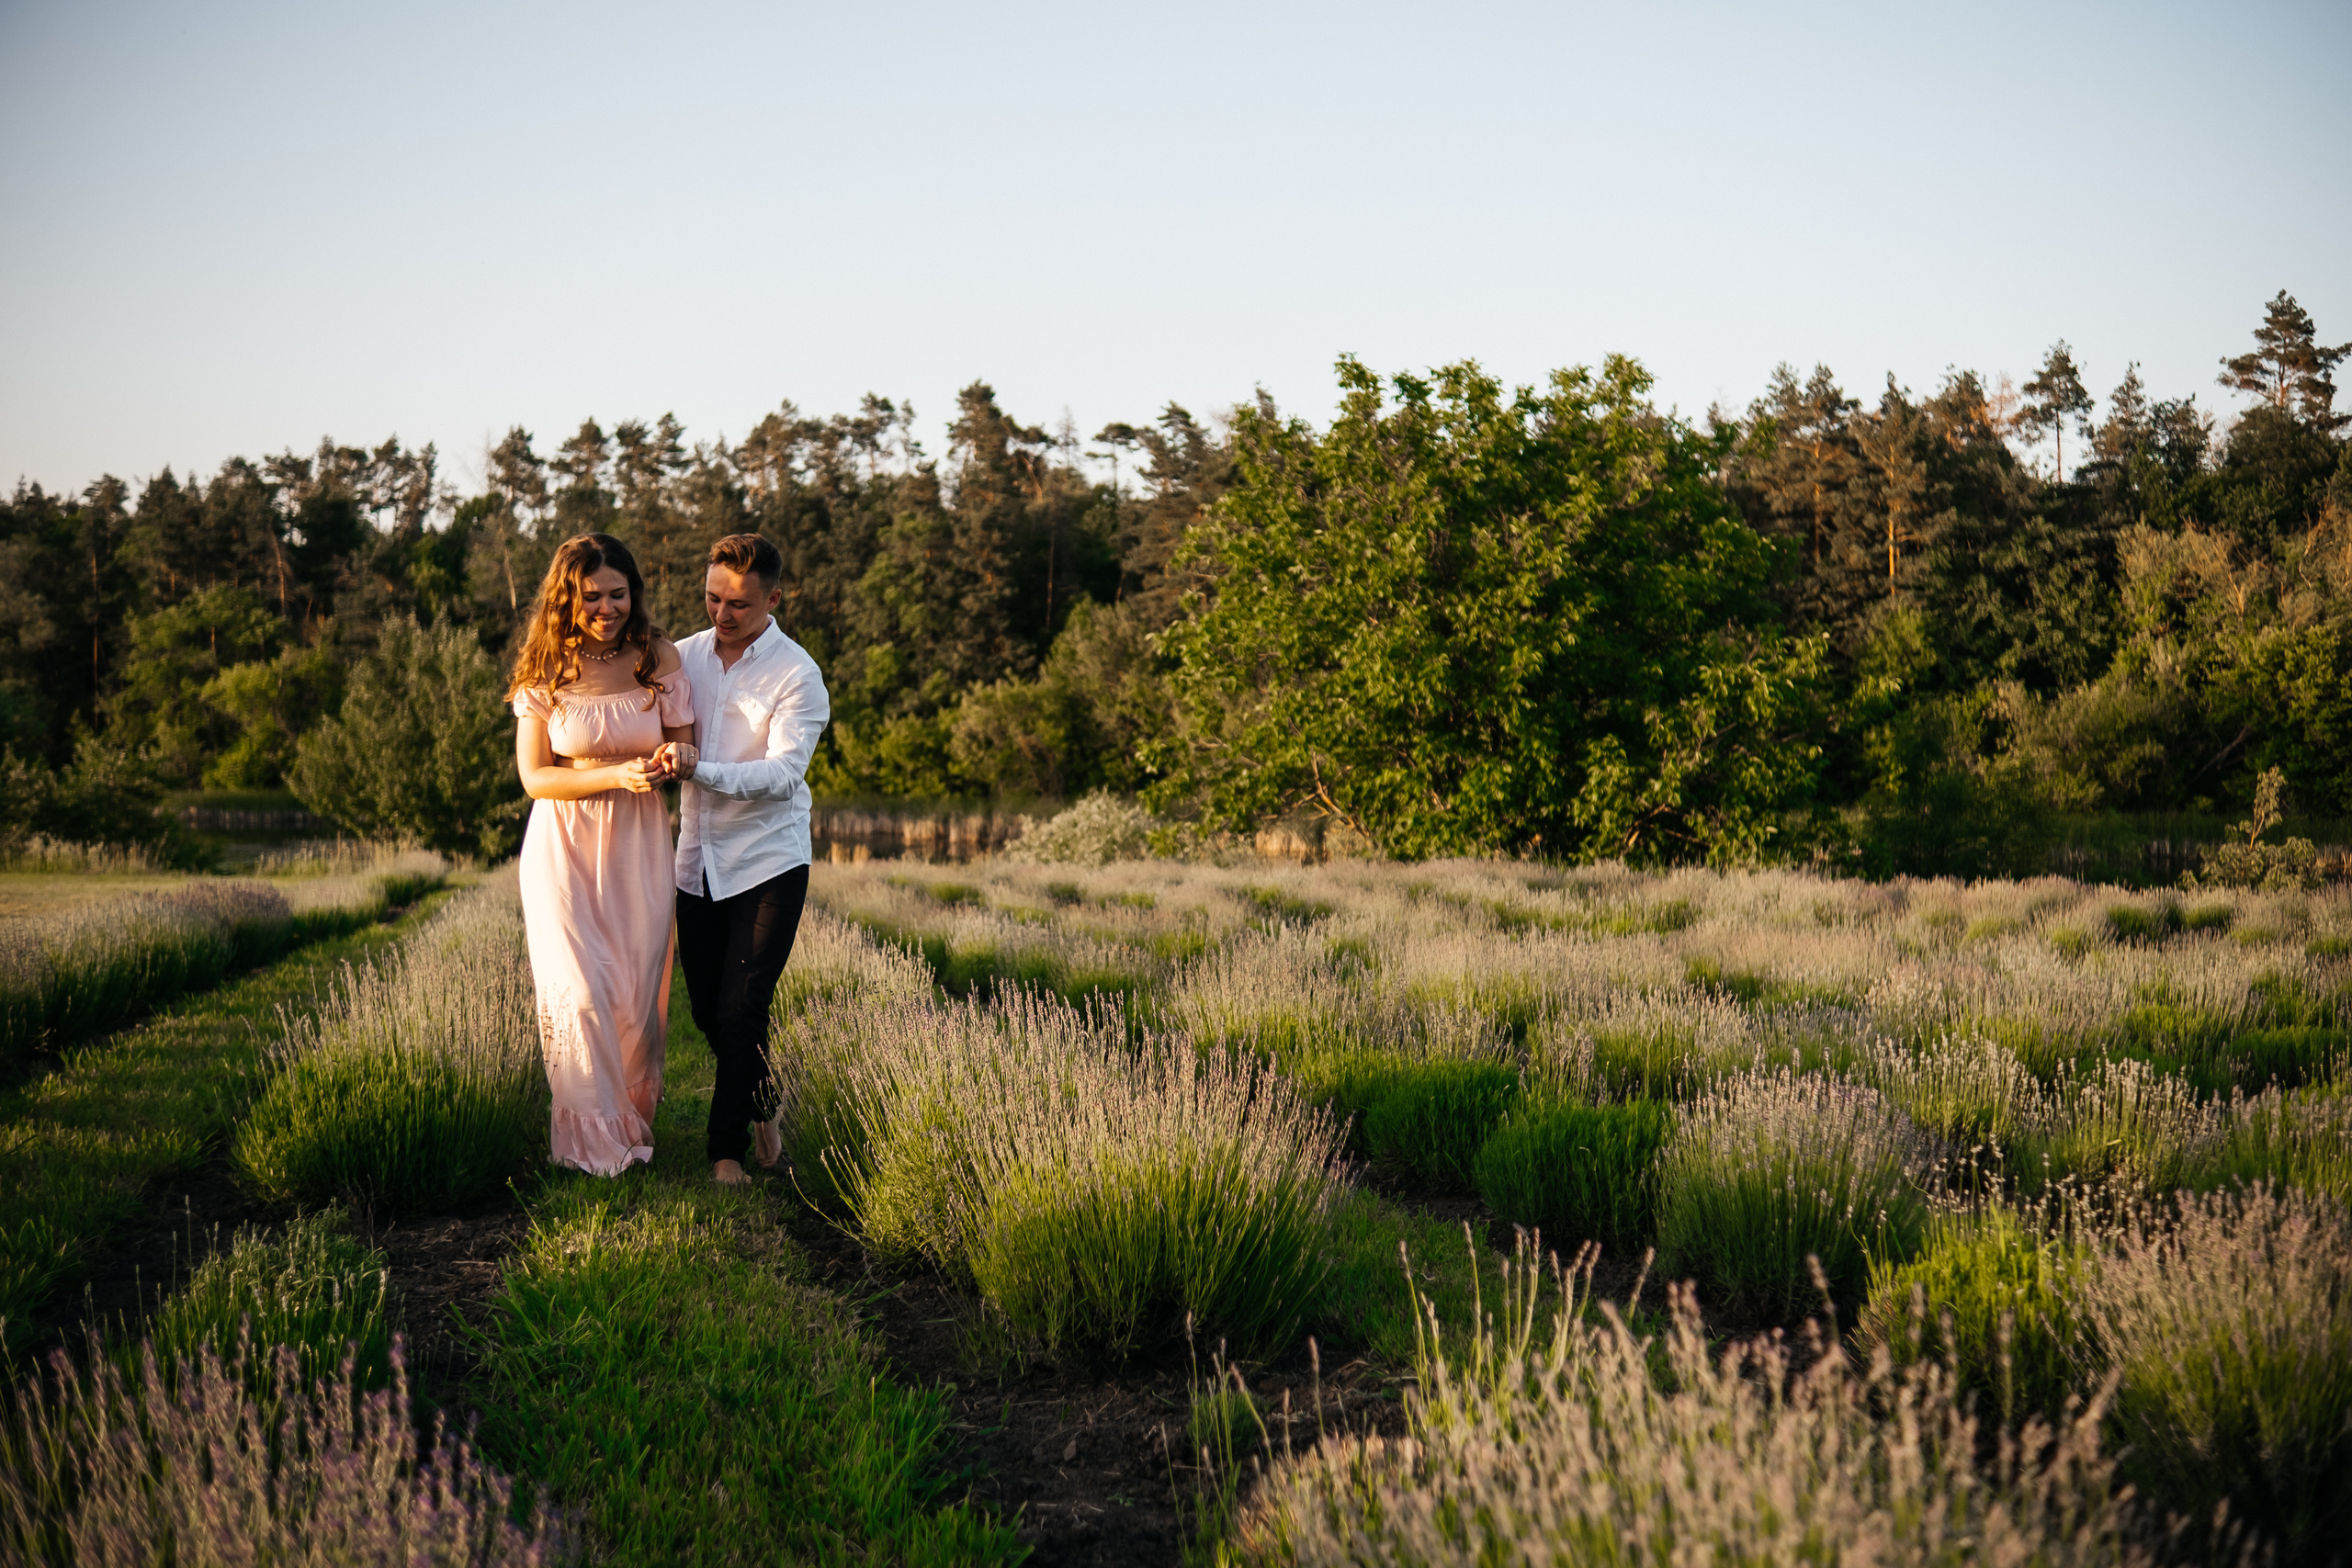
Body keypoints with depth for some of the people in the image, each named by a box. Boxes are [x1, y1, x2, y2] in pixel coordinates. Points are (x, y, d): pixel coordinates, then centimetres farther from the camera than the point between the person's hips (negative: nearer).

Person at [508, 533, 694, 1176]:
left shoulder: (658, 659, -1)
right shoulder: (545, 671, -4)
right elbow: (534, 777, -7)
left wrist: (668, 763, -20)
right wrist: (617, 775, -21)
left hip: (638, 844, 2)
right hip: (565, 847, -1)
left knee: (637, 992, 5)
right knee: (581, 992, -6)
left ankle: (633, 1119, 25)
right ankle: (592, 1138, 8)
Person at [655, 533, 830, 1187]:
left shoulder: (797, 674, -10)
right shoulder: (685, 656, 5)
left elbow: (784, 772, -20)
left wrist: (700, 769, -33)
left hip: (768, 863, -5)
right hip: (698, 862, 5)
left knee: (741, 1011, -9)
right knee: (708, 1010, 11)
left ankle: (728, 1149, 4)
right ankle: (763, 1105, 37)